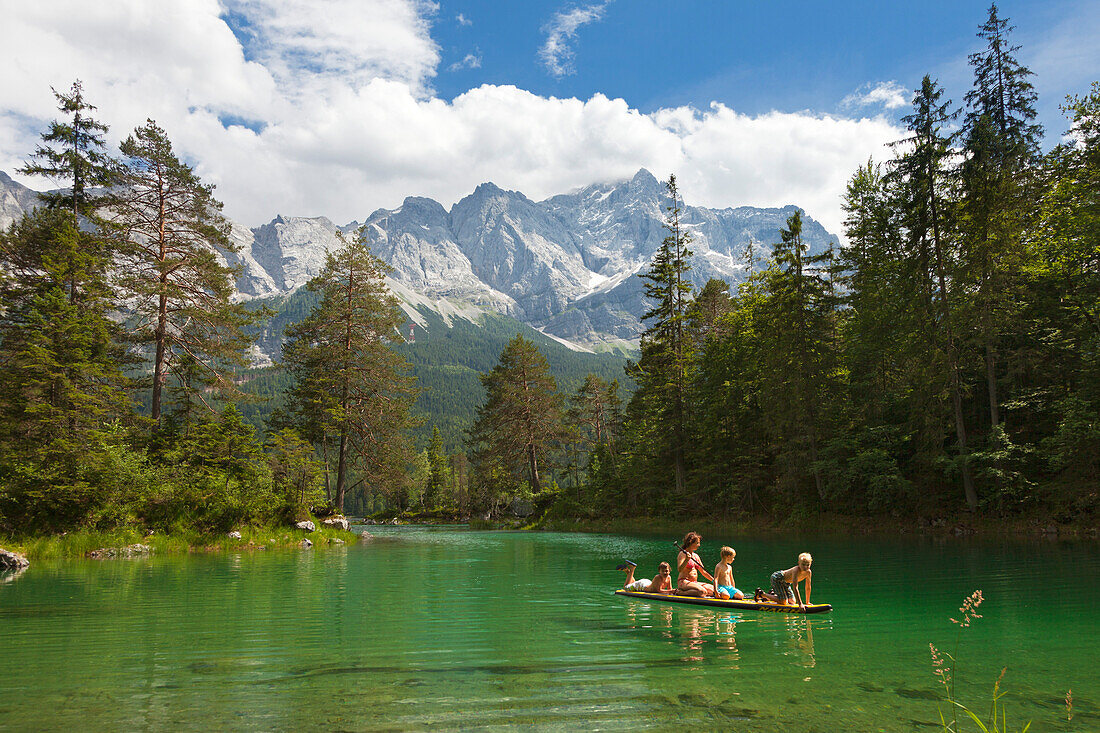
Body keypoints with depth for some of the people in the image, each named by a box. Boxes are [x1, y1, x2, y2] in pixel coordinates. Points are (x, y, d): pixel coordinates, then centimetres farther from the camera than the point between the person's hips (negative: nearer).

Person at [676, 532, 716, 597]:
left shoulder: (696, 556, 18)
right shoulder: (683, 554, -5)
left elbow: (703, 572, 23)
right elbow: (680, 569, -19)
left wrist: (714, 581, 17)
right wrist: (687, 560, -32)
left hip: (695, 583, 9)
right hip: (684, 582, -9)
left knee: (713, 590, -10)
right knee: (702, 591, -31)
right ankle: (680, 592, -14)